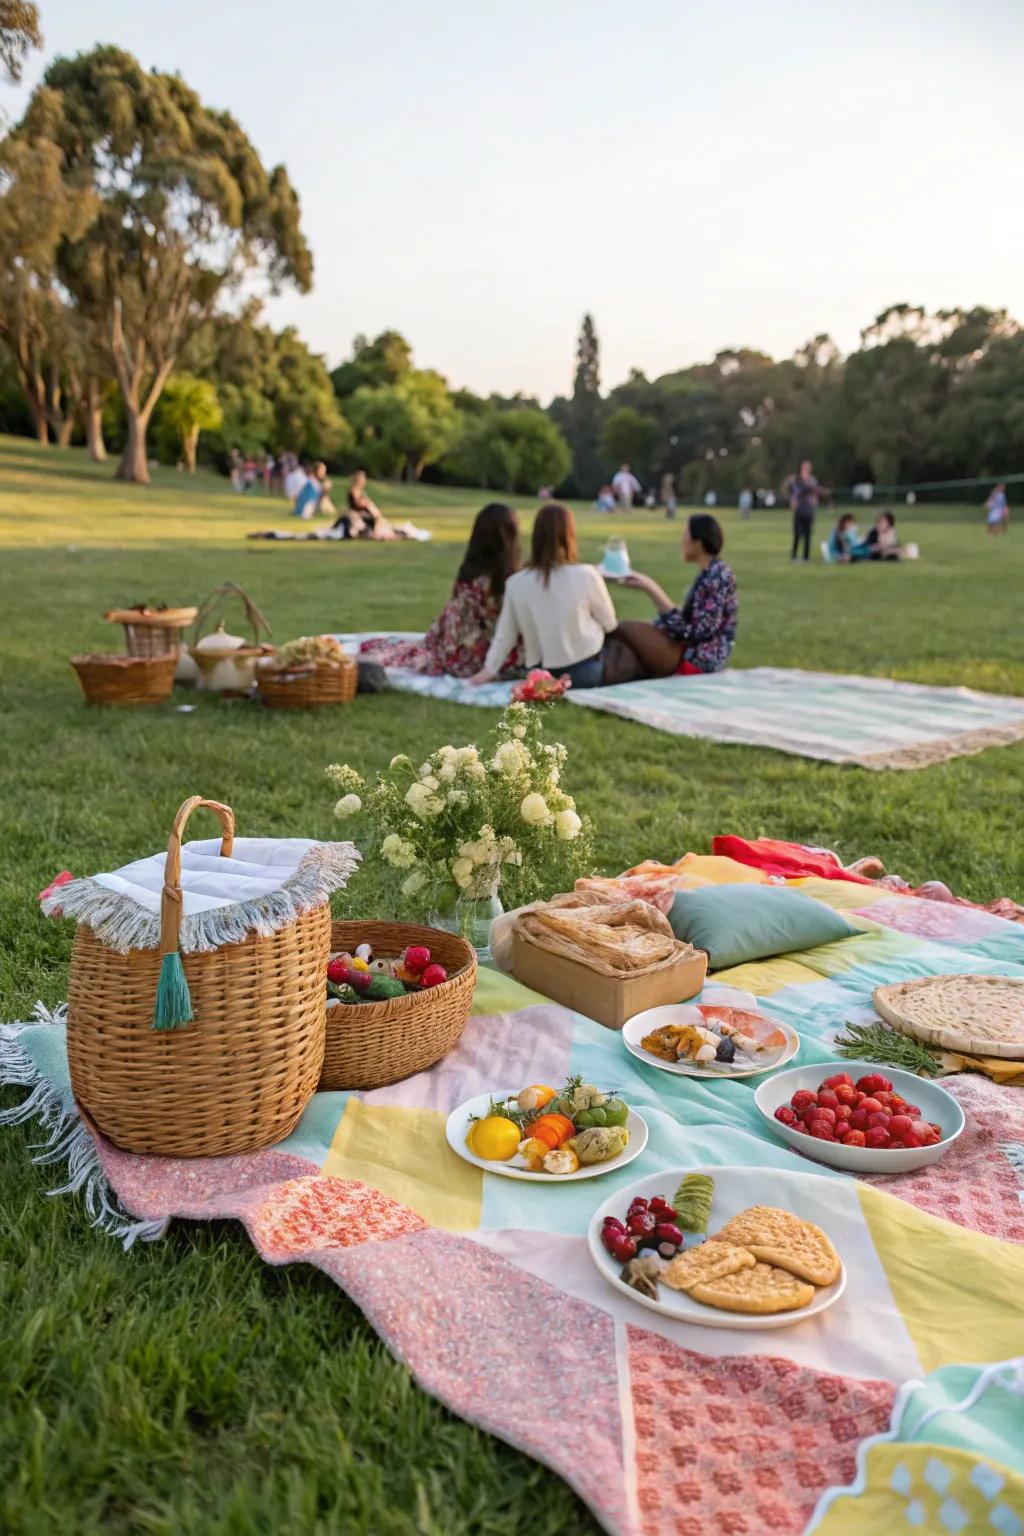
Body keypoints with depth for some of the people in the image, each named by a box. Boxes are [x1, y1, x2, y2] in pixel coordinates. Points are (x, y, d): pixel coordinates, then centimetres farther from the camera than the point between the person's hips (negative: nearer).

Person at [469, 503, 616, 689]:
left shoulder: (515, 583, -8)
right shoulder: (585, 575, -16)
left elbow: (505, 635, 2)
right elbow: (609, 624, -2)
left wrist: (489, 670, 14)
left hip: (541, 678, 4)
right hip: (585, 674, -4)